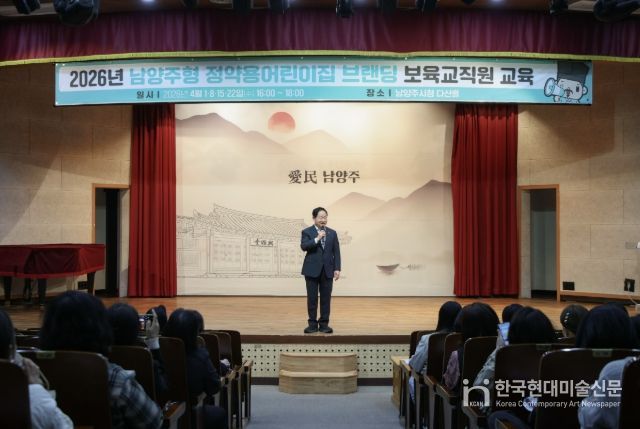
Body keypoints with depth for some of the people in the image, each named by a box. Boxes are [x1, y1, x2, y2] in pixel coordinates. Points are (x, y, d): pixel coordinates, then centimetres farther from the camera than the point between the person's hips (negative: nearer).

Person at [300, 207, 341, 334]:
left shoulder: (332, 233, 10)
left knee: (326, 298, 3)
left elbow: (336, 252, 7)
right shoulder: (307, 232, 1)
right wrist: (317, 239, -21)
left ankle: (324, 324, 11)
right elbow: (303, 246, -14)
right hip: (312, 270, -2)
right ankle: (313, 324, 11)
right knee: (312, 298, 2)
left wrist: (337, 269, -1)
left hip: (328, 270, 2)